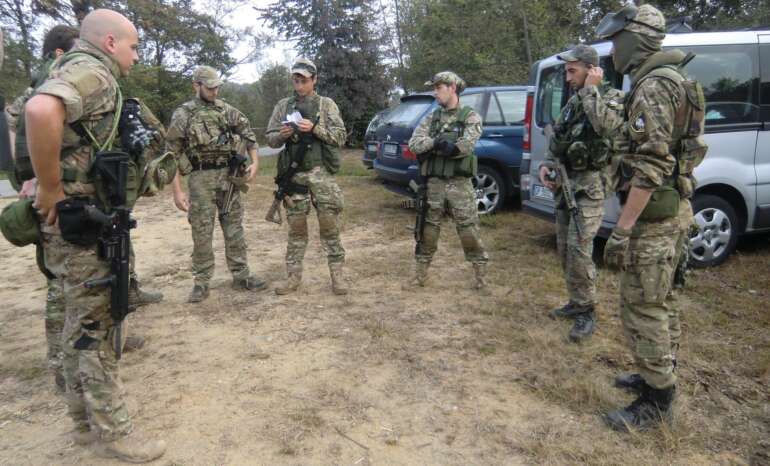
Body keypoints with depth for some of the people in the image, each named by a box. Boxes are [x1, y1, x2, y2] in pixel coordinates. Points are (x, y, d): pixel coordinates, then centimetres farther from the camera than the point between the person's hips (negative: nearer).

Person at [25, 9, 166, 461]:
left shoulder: (87, 76, 17)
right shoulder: (90, 71, -14)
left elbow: (42, 117, 30)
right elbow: (41, 112, -36)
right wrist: (51, 191, -26)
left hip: (83, 221, 10)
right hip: (78, 223, -10)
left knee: (83, 323, 16)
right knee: (96, 328, -1)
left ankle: (86, 418, 30)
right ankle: (112, 431, 11)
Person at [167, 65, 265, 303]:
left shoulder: (227, 110, 8)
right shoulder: (183, 114, -3)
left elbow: (248, 133, 15)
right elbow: (172, 155, -4)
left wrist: (255, 162, -1)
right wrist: (177, 191, -10)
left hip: (229, 176, 4)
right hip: (201, 179, -3)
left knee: (235, 229, 8)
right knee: (202, 232, 1)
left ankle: (241, 276, 18)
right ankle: (201, 283, 12)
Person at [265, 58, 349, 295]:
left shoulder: (326, 104, 4)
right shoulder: (283, 106, 10)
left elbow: (340, 136, -3)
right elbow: (270, 138, 10)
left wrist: (314, 128, -17)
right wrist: (282, 135, -12)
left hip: (321, 173, -2)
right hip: (294, 173, 2)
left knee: (330, 226, -2)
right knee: (296, 227, 7)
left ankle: (337, 274, 6)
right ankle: (294, 276, 15)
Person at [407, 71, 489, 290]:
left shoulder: (470, 117, 1)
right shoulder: (431, 118, 12)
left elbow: (465, 146, -16)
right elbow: (414, 144, -1)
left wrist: (433, 145, -11)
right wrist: (438, 142, -17)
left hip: (460, 184, -3)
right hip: (433, 183, 3)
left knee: (469, 230, 0)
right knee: (428, 229, 9)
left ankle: (481, 274, 12)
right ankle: (420, 273, 21)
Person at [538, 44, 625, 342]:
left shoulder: (612, 97, -7)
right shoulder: (573, 101, 15)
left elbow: (605, 125, -29)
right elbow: (556, 139, 21)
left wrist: (591, 89, -18)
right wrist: (546, 165, 4)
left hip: (590, 183, -8)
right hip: (565, 182, 8)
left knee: (579, 248, -15)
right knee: (564, 247, 11)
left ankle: (587, 312, -3)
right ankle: (577, 302, 24)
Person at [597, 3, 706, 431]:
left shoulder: (653, 86, -17)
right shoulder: (667, 81, 16)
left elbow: (650, 167, -25)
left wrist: (622, 229, -24)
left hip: (652, 215, -10)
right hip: (668, 209, 10)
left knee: (641, 306, -3)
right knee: (654, 302, 18)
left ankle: (657, 401, 8)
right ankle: (660, 377, 32)